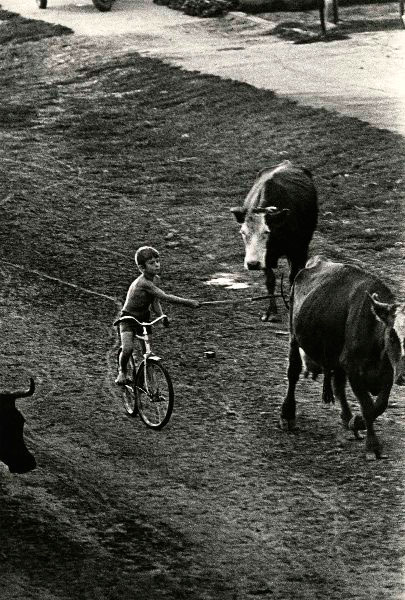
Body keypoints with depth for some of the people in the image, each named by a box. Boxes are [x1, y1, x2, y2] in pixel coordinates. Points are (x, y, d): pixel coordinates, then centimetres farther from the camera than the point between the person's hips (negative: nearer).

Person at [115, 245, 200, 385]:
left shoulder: (156, 280, -4)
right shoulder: (143, 283, -31)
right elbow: (165, 297, -34)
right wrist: (189, 302, -34)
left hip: (144, 319, 7)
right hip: (128, 319, -7)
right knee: (127, 348, -24)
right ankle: (122, 371, 4)